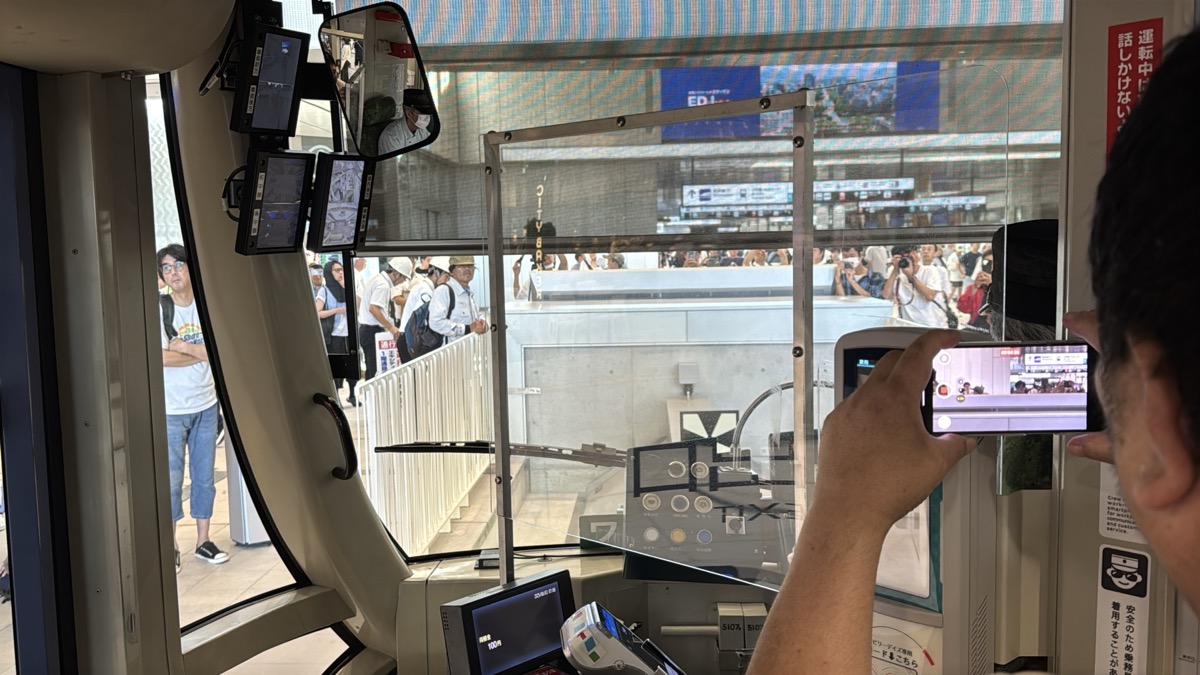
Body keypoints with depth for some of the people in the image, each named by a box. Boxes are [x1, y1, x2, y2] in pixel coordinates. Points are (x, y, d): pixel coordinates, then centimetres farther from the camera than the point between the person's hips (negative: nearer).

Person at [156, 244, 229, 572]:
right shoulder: (158, 308, -6)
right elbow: (159, 357, -17)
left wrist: (185, 348, -15)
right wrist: (201, 353, -9)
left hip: (206, 405, 3)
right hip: (170, 409, -3)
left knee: (204, 477, 11)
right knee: (171, 480, 1)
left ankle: (203, 541, 22)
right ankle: (170, 548, 13)